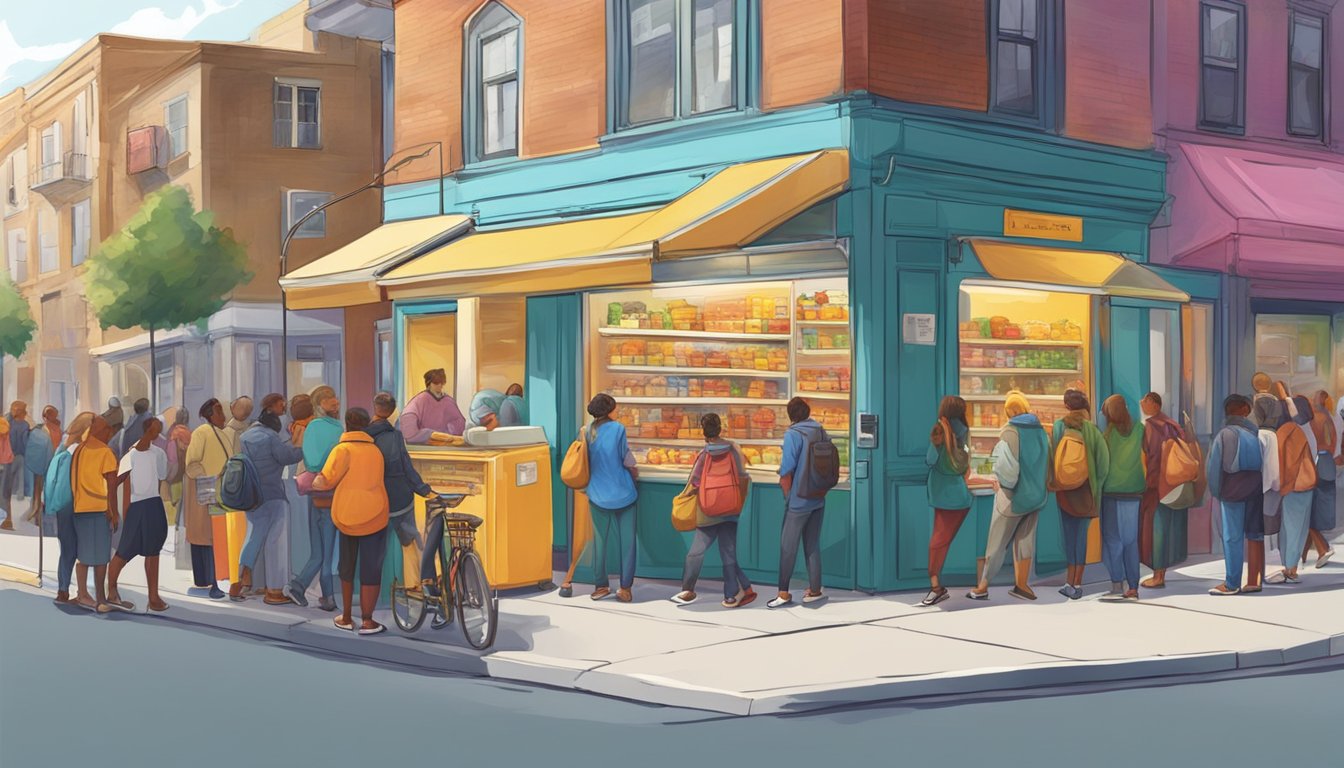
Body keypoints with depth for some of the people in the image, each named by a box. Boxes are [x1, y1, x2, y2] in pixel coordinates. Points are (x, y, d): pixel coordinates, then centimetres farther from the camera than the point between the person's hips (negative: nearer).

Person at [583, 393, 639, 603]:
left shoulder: (589, 431, 0)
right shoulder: (617, 428, -11)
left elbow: (588, 463, 8)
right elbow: (626, 459, -7)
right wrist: (635, 474, 13)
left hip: (598, 494, 3)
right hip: (622, 492, -3)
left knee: (600, 540, 11)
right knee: (626, 540, 3)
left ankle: (601, 585, 14)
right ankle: (625, 588, 3)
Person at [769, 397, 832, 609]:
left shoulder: (793, 434, -13)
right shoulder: (822, 433, 4)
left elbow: (787, 470, -17)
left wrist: (787, 494, -2)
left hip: (799, 501, -6)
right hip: (818, 499, 6)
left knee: (788, 546, 1)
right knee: (813, 545, 13)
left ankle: (784, 593, 3)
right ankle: (814, 590, 15)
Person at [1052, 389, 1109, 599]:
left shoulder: (1059, 426, -4)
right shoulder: (1091, 429, -6)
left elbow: (1051, 456, -4)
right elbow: (1104, 462, -9)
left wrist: (1054, 481, 6)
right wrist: (1097, 486, 1)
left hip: (1064, 487, 1)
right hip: (1086, 488, -1)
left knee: (1069, 532, 10)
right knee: (1082, 533, 6)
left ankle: (1070, 581, 8)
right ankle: (1077, 583, 6)